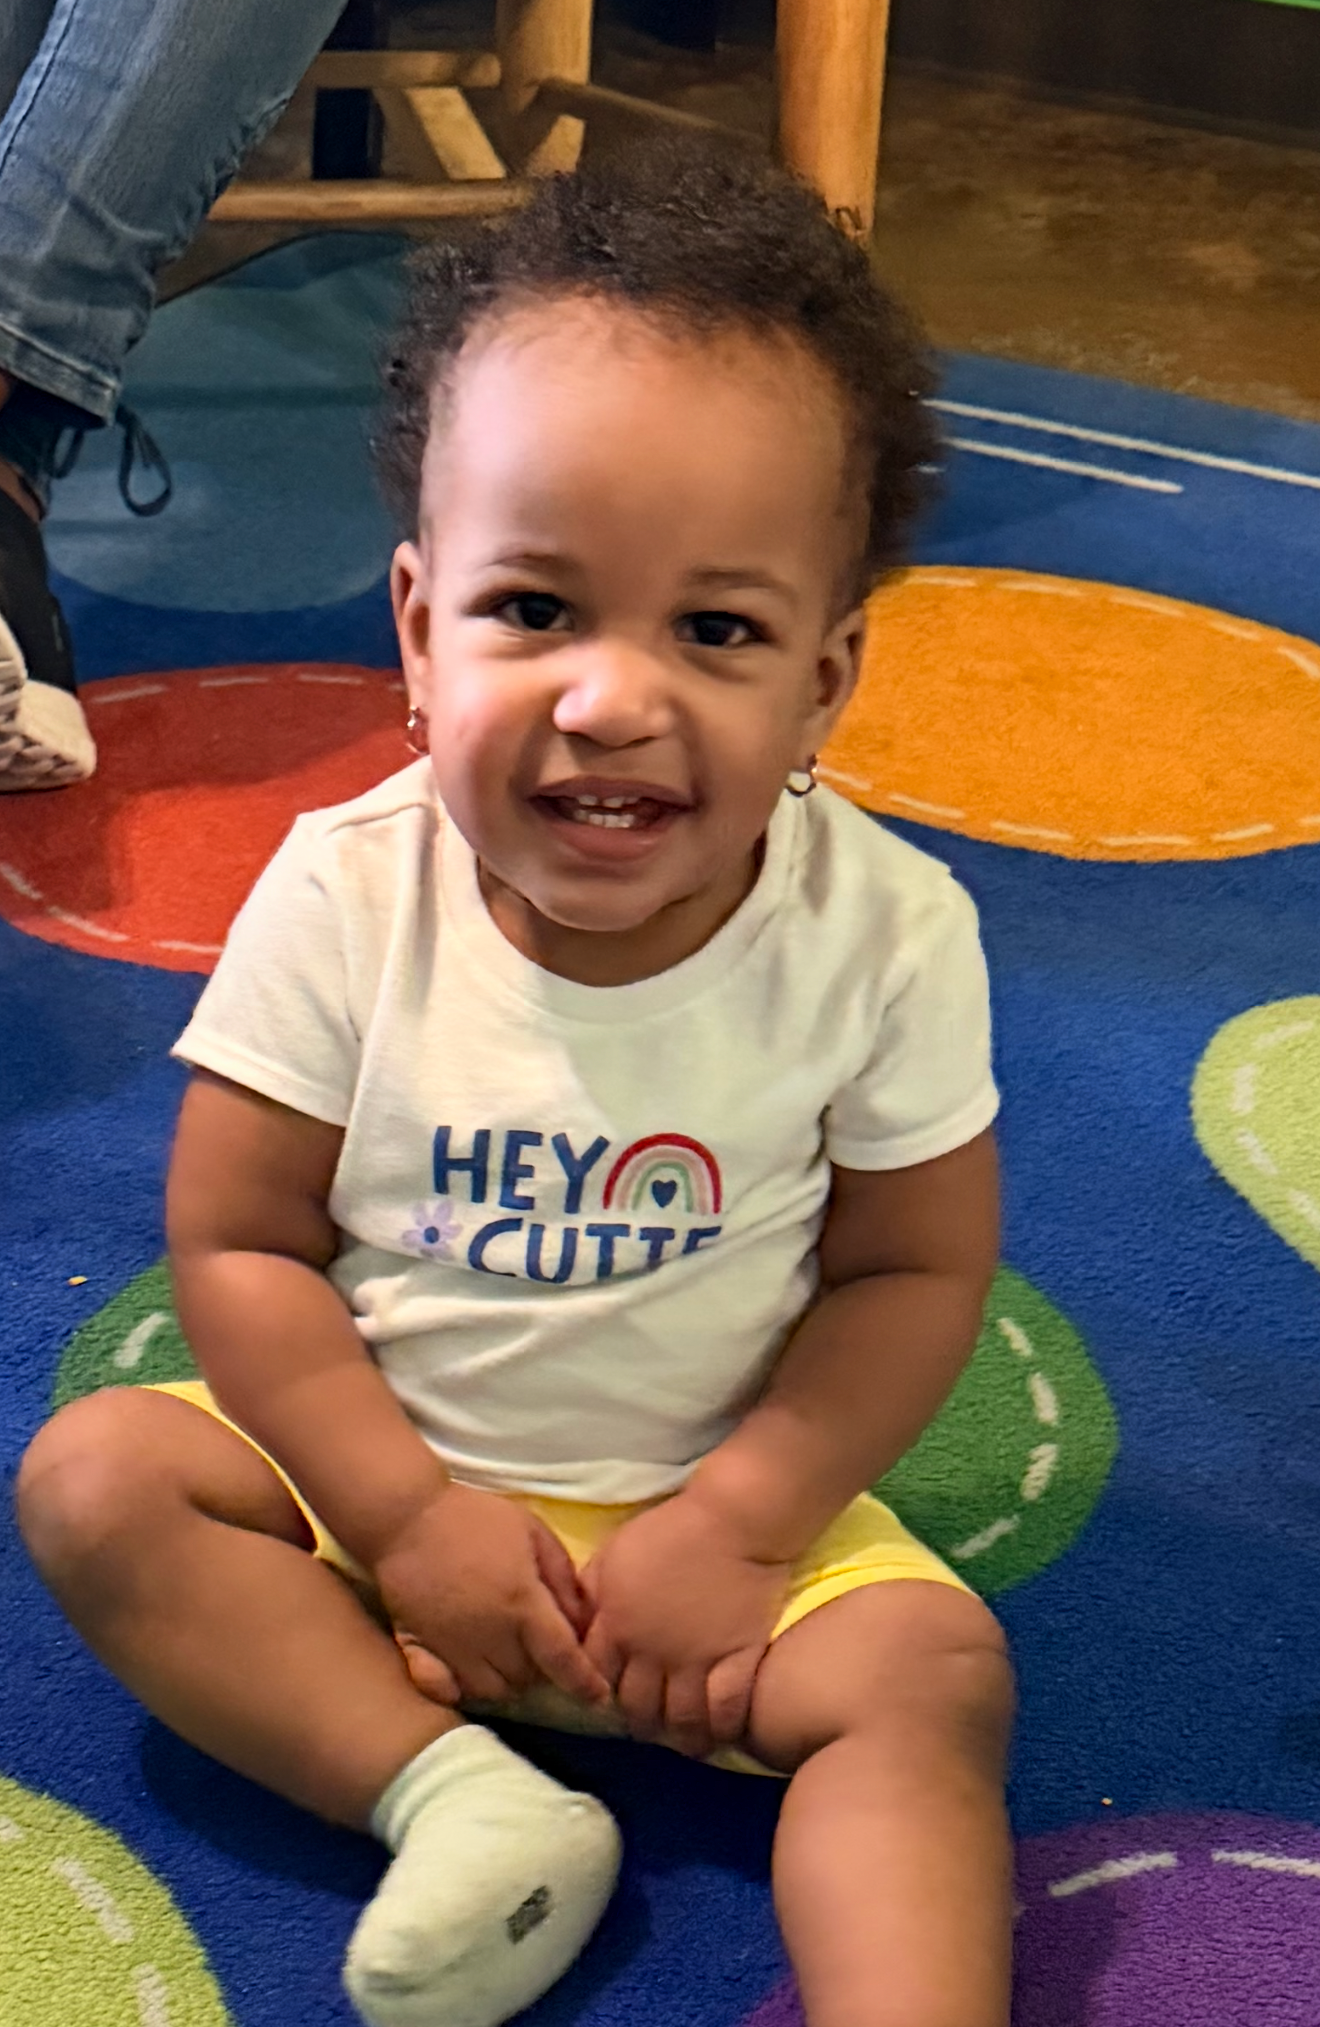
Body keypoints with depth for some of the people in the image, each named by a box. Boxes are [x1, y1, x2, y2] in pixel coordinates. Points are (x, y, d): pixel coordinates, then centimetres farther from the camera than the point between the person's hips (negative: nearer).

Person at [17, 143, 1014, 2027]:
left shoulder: (885, 936, -18)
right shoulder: (348, 897, -17)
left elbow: (917, 1270, -8)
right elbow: (237, 1240, -10)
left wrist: (736, 1521, -17)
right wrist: (407, 1511, -17)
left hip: (727, 1495, -1)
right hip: (384, 1465, 2)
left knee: (933, 1670, -23)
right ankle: (455, 1795, -23)